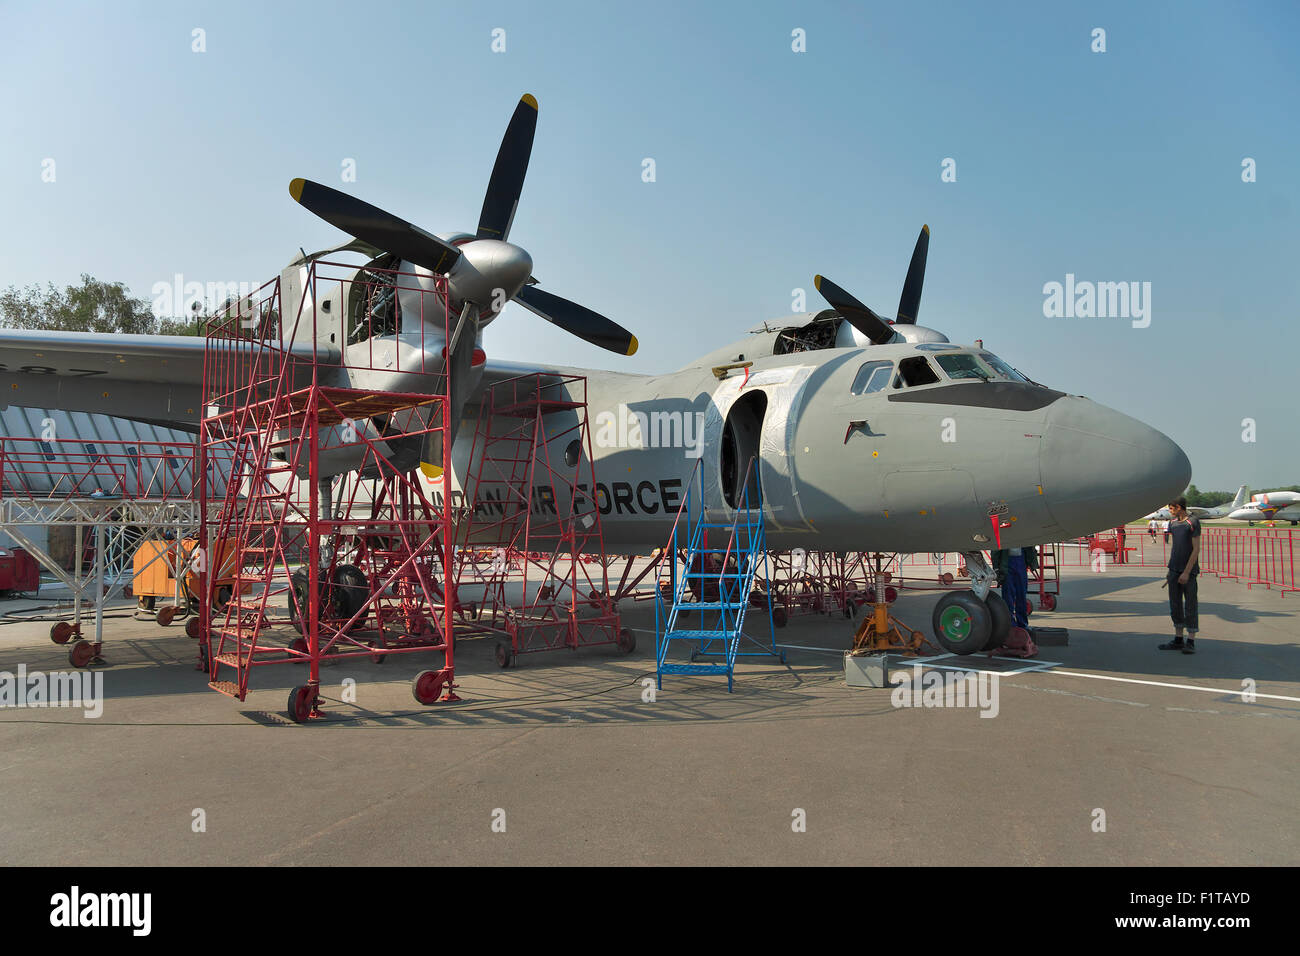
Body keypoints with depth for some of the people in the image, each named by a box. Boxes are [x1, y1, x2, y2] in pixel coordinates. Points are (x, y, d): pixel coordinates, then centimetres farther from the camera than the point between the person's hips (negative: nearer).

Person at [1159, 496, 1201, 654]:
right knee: (1175, 605, 9)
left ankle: (1191, 642, 3)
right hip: (1174, 570, 7)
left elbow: (1196, 549, -13)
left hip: (1189, 571, -7)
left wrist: (1187, 572, -17)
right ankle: (1178, 640, 17)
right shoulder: (1173, 524, 11)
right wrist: (1169, 570, 15)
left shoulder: (1193, 523, -10)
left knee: (1190, 605, -2)